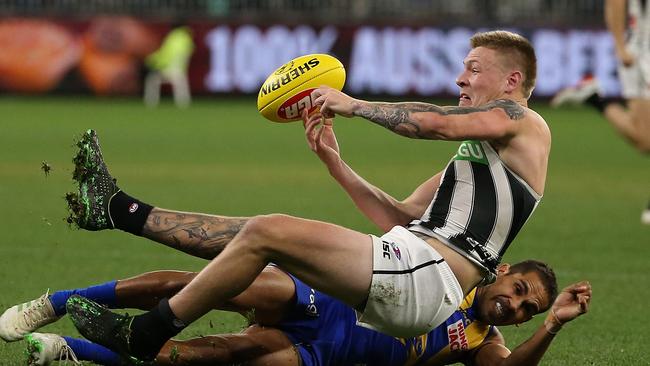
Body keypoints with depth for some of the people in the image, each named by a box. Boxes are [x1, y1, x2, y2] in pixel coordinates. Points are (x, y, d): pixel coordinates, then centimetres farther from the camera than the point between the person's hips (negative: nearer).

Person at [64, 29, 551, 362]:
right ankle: (117, 210, 16)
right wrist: (334, 162, 20)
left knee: (266, 232, -16)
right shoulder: (476, 151, 31)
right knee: (259, 234, 10)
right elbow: (401, 216, 26)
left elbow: (438, 124, -16)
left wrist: (352, 104, -3)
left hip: (425, 276, -9)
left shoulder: (523, 122, 2)